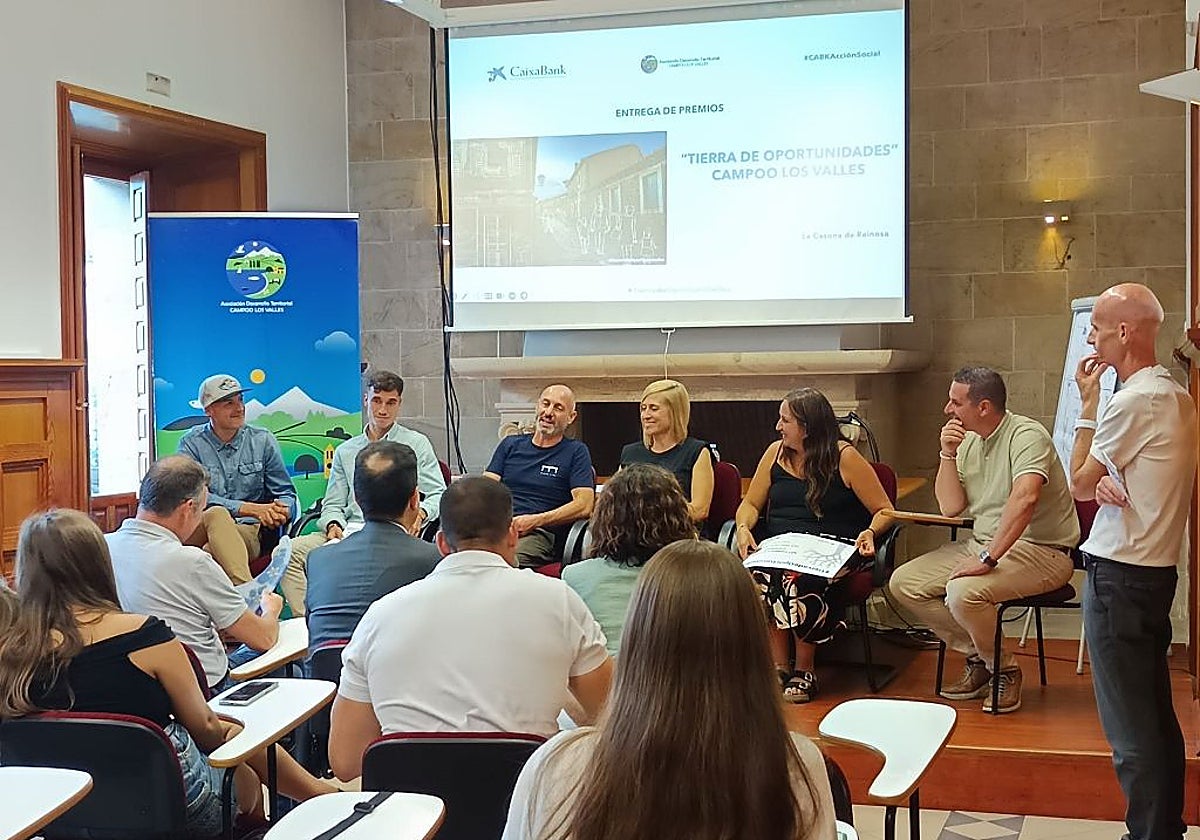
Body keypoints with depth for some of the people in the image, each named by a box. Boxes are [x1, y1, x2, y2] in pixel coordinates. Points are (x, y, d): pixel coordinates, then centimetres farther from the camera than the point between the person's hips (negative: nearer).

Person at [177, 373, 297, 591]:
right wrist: (250, 509, -18)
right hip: (198, 531, -1)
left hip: (248, 532, 1)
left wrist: (282, 511, -15)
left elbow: (287, 494, 12)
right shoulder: (192, 444, 4)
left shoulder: (262, 440, 11)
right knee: (216, 514, -38)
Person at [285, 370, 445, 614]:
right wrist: (333, 524, -3)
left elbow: (438, 494, 6)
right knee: (291, 550, -20)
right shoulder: (345, 451, 25)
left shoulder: (417, 444, 14)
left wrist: (420, 512, -17)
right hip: (348, 532, 4)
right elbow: (332, 504, 21)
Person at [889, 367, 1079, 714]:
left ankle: (1004, 669, -5)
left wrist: (988, 558, -36)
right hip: (983, 543, 9)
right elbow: (950, 507, 10)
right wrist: (948, 454, -3)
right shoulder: (969, 441, 11)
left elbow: (1024, 497, -33)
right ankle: (978, 658, 7)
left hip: (1041, 551, -9)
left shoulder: (1026, 435, -16)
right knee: (904, 583, -3)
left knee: (963, 592, -33)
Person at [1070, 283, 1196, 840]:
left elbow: (1080, 484, -9)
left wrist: (1088, 403, -3)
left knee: (1131, 729, -3)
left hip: (1120, 574, -10)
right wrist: (1106, 482, -7)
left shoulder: (1135, 401, -18)